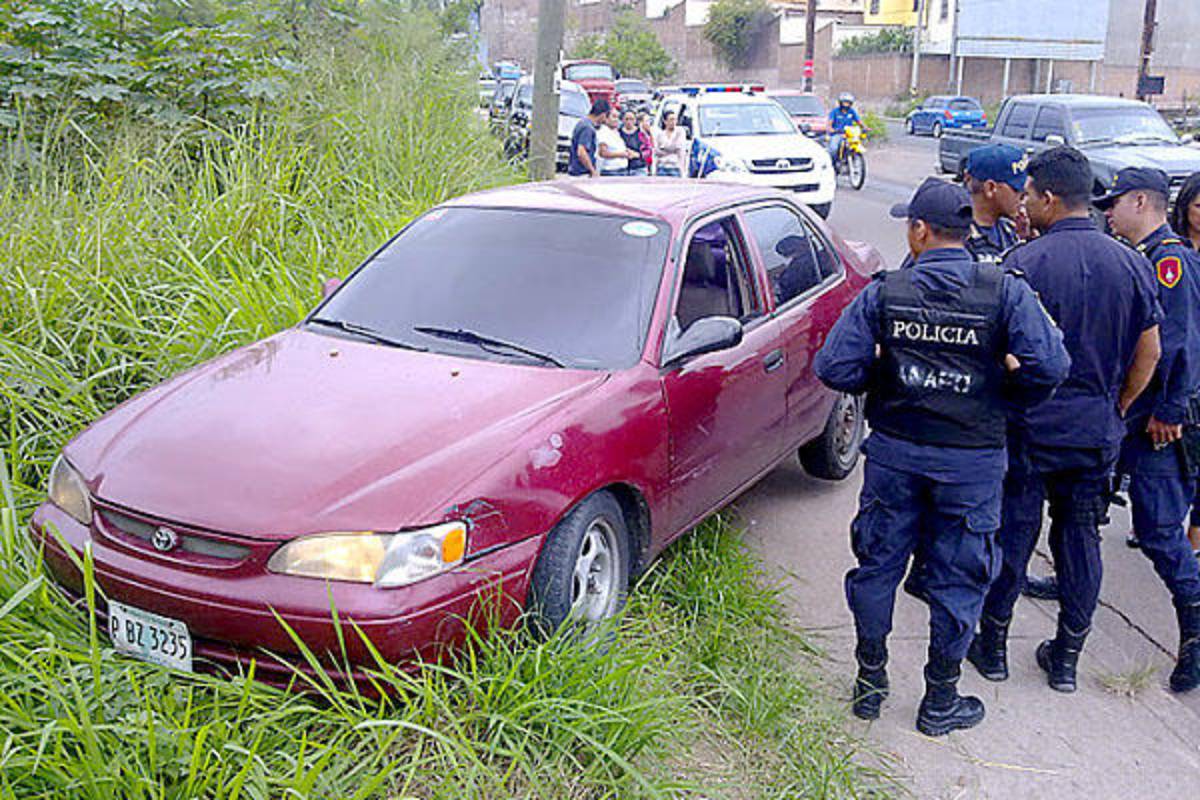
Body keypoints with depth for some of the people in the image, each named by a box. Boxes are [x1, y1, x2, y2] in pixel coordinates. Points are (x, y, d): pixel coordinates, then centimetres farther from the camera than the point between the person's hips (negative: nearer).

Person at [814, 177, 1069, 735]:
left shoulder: (883, 293, -7)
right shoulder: (1006, 292, -8)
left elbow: (833, 368, -9)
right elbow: (1050, 367, -14)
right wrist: (1005, 390, 5)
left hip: (894, 451, 1)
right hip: (973, 459, -1)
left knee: (878, 563, 17)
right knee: (958, 578, 12)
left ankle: (870, 681, 30)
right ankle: (940, 701, 23)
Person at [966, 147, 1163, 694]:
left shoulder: (1024, 263, -14)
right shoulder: (1128, 263, 2)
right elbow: (1149, 353, 7)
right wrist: (1114, 410, 17)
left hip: (1030, 428, -4)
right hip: (1097, 433, 4)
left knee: (1012, 534, 9)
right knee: (1080, 538, 13)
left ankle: (993, 645, 21)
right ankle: (1066, 658, 22)